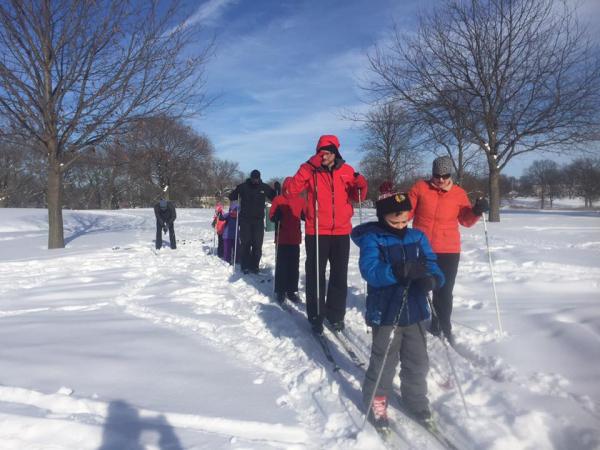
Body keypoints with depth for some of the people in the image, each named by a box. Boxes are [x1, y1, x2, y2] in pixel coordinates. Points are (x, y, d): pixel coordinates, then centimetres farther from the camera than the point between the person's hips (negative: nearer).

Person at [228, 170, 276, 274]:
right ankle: (245, 266, 7)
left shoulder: (264, 187, 3)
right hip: (245, 219, -1)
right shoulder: (243, 186, -1)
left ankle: (254, 265, 11)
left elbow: (274, 198, 13)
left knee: (257, 244, 1)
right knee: (245, 243, 0)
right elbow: (232, 197, 5)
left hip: (258, 219, 1)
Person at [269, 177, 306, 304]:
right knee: (281, 265, -3)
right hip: (282, 238, -3)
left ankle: (291, 291, 15)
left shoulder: (301, 200, 8)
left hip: (295, 238, 4)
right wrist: (277, 215, -27)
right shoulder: (278, 200, -2)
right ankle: (280, 291, 5)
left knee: (294, 265, 6)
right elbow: (272, 217, -6)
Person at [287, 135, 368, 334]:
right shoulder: (310, 171, -2)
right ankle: (316, 316, 17)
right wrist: (308, 166, -21)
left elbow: (357, 197, 10)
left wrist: (361, 185, -11)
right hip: (316, 232, -2)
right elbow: (293, 189, -14)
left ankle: (336, 314, 25)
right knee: (316, 275, 5)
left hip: (341, 232, 2)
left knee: (340, 276, 11)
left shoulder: (346, 171, 3)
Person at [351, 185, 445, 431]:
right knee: (383, 363, 8)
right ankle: (376, 402, 30)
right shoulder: (371, 238, -12)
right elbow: (370, 271, -26)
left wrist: (431, 279, -25)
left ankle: (415, 400, 39)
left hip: (415, 312, 5)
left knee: (418, 362, 18)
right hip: (385, 314, -4)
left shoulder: (417, 237, 3)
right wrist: (400, 271, -40)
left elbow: (432, 266, -1)